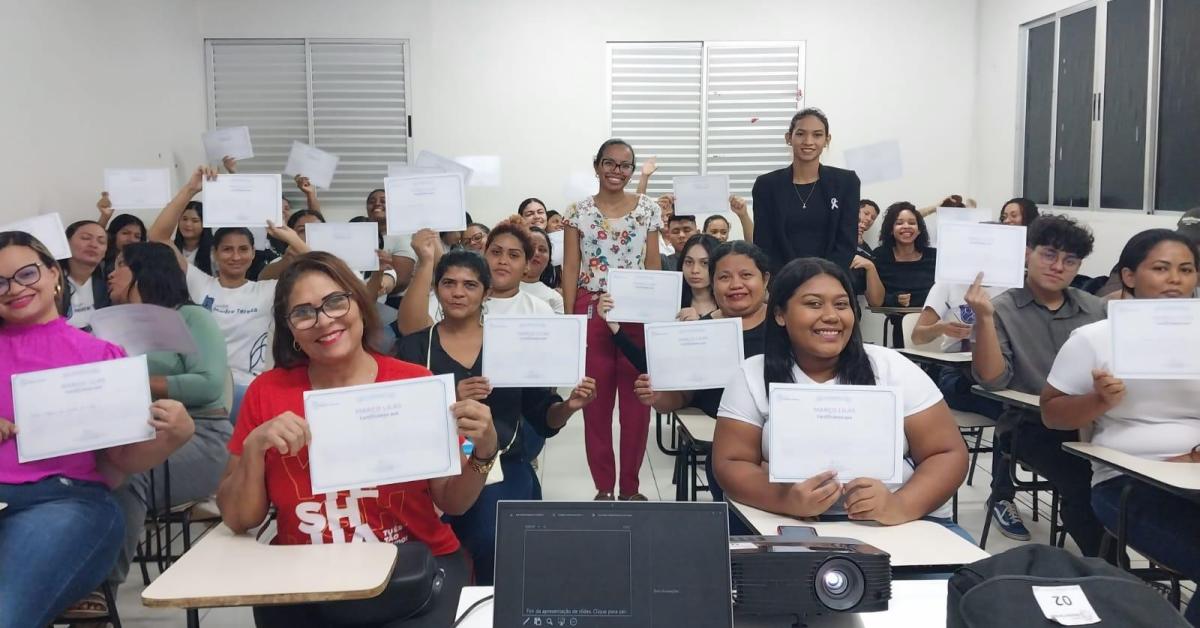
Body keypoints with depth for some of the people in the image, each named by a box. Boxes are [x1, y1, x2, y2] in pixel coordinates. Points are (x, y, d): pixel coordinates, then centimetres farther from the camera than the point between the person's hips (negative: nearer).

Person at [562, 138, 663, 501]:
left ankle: (631, 486, 15)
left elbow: (654, 265, 7)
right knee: (595, 401, 3)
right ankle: (603, 487, 15)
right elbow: (570, 269, 2)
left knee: (636, 400, 2)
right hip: (591, 312, 0)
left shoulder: (648, 210, 7)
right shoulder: (578, 212, 4)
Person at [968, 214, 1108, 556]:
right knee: (1084, 481, -30)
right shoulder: (1003, 310, 1)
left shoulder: (1095, 310, 15)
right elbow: (994, 381, -11)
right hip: (1030, 425, -4)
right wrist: (984, 318, -22)